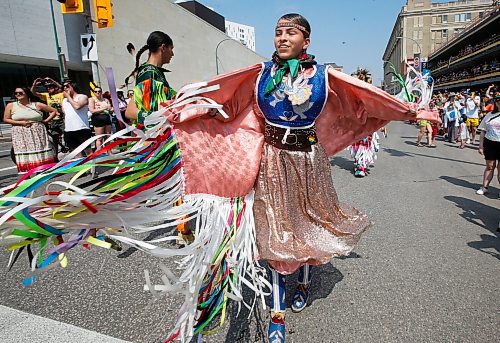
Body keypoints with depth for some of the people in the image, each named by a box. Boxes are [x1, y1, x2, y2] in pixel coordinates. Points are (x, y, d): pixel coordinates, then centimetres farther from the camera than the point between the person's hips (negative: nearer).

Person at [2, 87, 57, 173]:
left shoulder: (37, 105, 1)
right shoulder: (10, 106, 5)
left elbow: (54, 111, 6)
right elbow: (6, 119, 5)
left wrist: (46, 121, -4)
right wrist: (20, 122, -9)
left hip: (38, 133, 0)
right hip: (20, 135, 0)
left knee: (41, 156, 5)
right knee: (24, 156, -2)